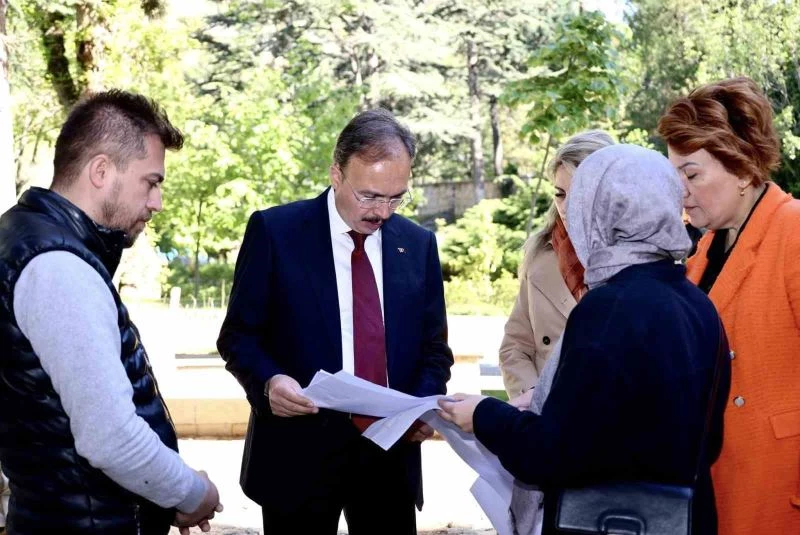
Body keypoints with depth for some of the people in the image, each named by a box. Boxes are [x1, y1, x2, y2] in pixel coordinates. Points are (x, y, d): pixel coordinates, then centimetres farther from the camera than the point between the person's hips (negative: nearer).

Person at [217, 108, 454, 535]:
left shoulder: (418, 244, 6)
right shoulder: (274, 231, -5)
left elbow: (433, 346, 12)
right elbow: (239, 335, -1)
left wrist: (424, 405, -7)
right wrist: (268, 381, -21)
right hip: (300, 450, -3)